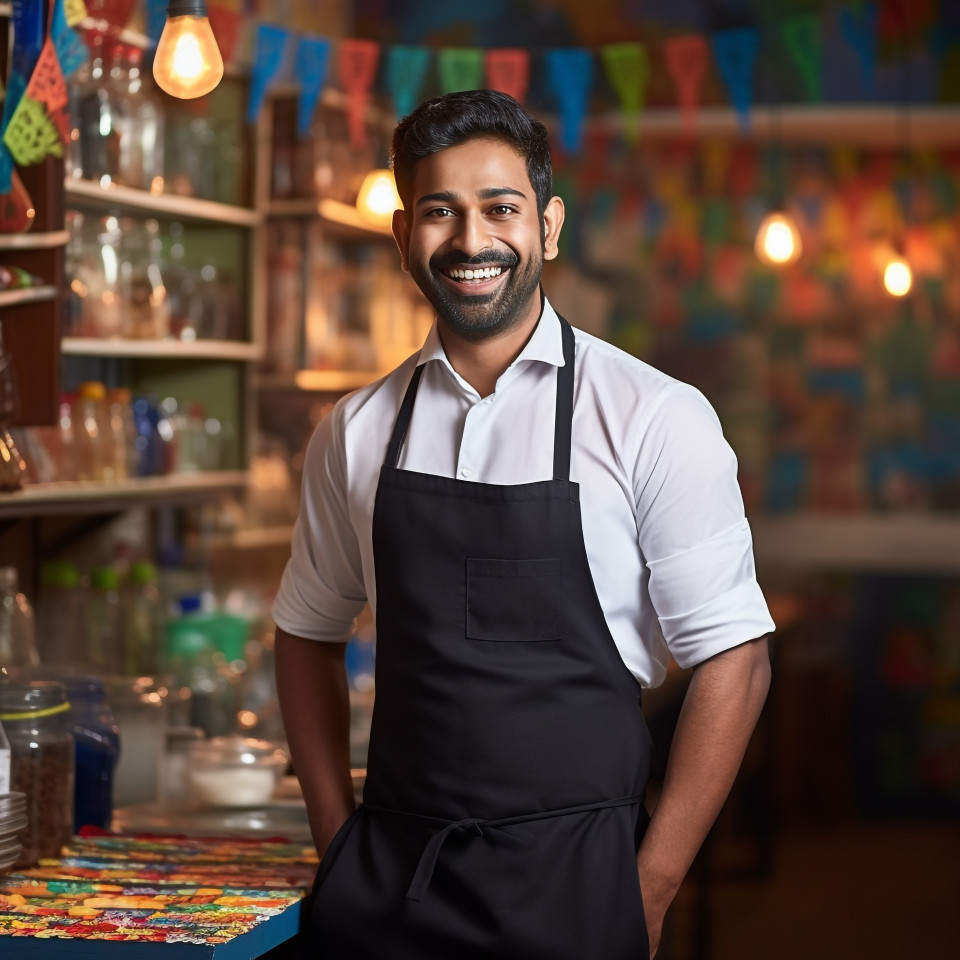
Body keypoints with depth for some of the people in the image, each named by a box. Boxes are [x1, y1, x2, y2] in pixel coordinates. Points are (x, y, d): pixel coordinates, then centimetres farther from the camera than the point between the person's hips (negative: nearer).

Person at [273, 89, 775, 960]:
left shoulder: (656, 419, -6)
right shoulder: (358, 431, 5)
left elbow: (733, 659, -7)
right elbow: (309, 633, 15)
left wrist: (650, 890, -9)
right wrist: (340, 845, 7)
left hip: (569, 880, -3)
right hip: (386, 879, 3)